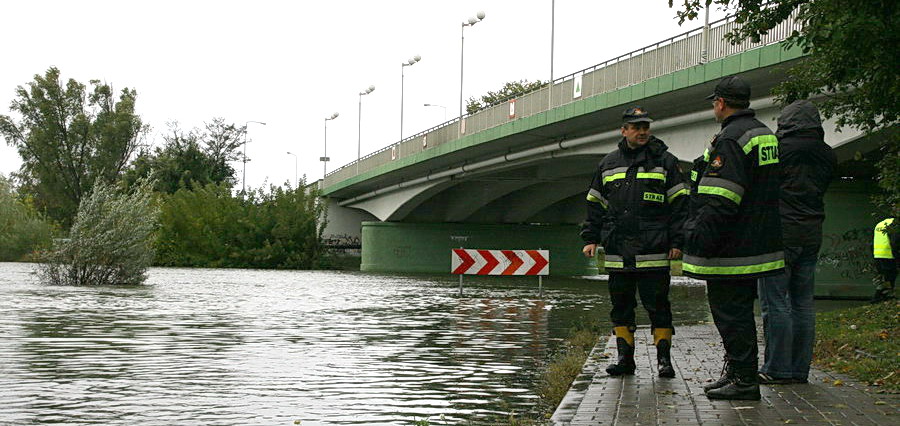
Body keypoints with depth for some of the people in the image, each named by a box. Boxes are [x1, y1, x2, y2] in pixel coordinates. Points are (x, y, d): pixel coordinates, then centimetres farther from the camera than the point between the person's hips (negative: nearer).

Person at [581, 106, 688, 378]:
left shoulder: (664, 161, 4)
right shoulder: (608, 164, 14)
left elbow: (679, 203, 2)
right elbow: (595, 203, 19)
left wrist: (677, 242, -5)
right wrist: (591, 238, 11)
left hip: (653, 252, -3)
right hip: (617, 251, 4)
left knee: (657, 304, -2)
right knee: (621, 305, 7)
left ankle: (664, 359, 6)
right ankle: (624, 358, 15)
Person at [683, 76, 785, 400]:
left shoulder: (731, 139, -17)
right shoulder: (765, 135, 16)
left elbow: (720, 202, -23)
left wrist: (699, 240, -20)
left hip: (731, 249, -10)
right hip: (756, 246, 10)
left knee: (730, 312, -4)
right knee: (739, 311, 17)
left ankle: (744, 381, -1)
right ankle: (737, 373, 25)